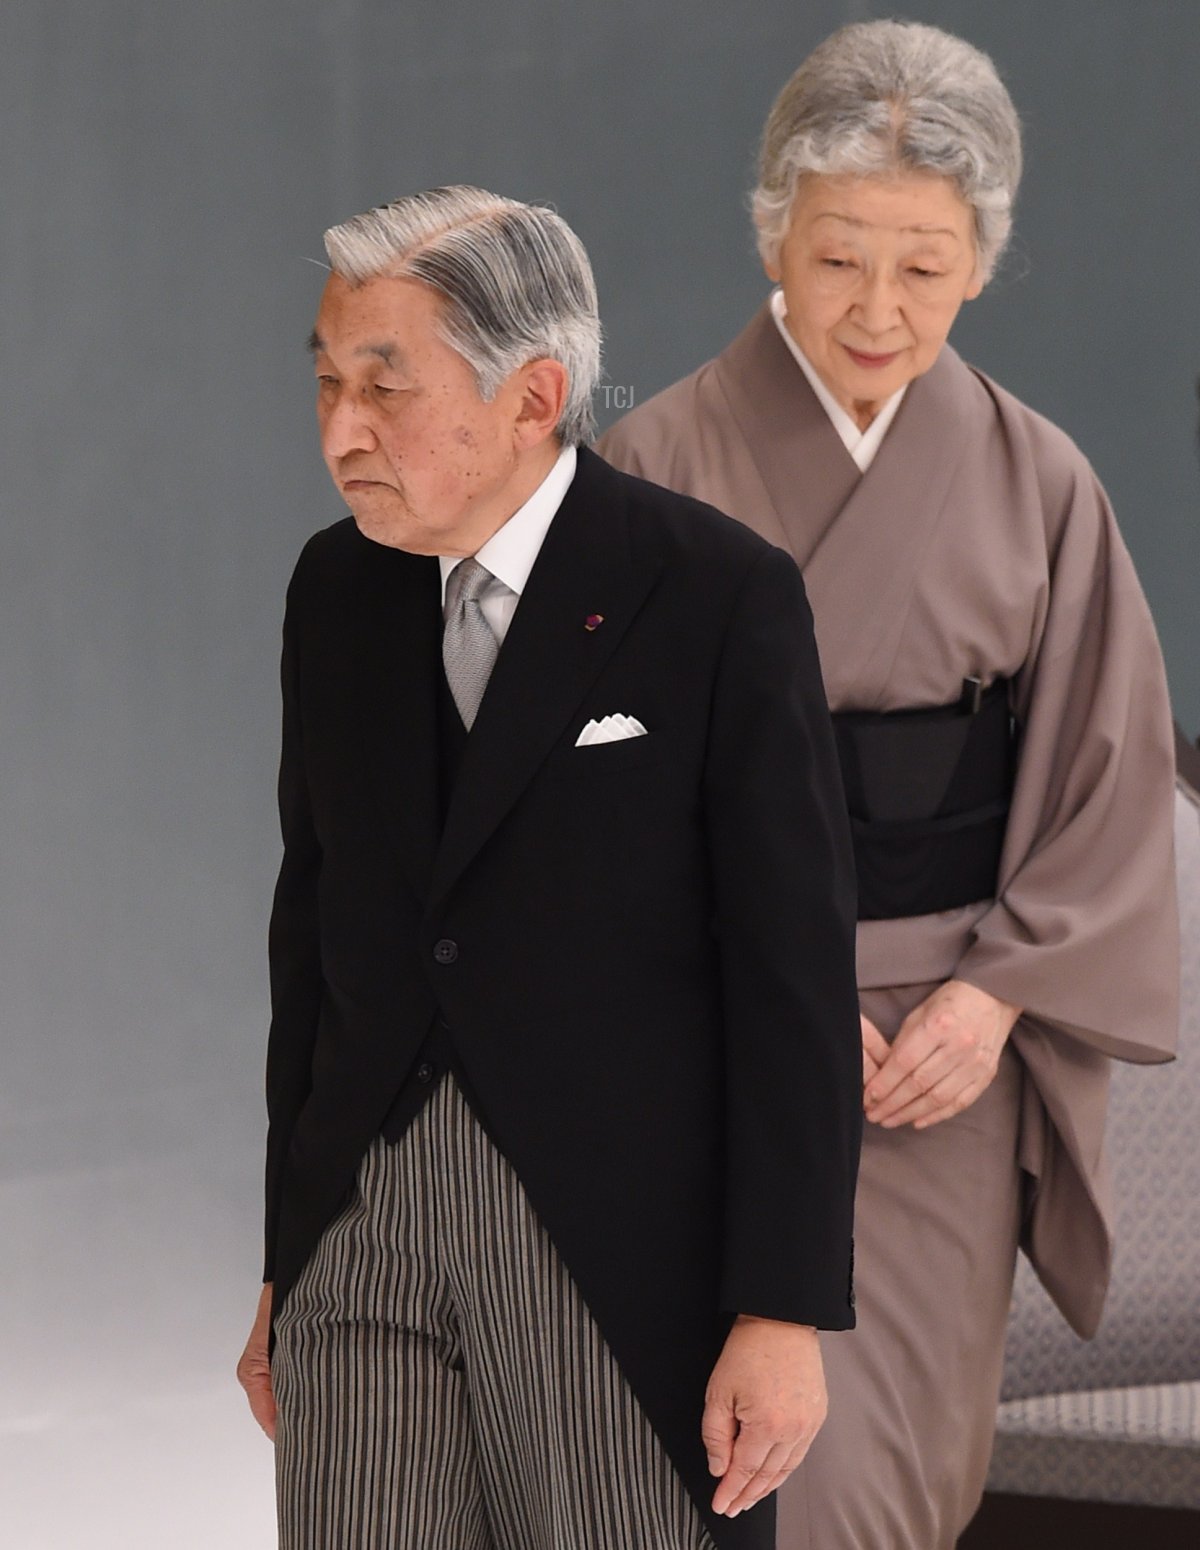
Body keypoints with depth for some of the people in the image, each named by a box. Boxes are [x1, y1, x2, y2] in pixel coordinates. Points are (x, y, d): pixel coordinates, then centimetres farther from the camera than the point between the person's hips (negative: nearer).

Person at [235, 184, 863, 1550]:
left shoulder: (722, 598, -9)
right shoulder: (337, 592, 8)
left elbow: (795, 970, -9)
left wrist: (786, 1313, -13)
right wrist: (285, 1261, 15)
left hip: (621, 1241, -4)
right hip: (367, 1224, 4)